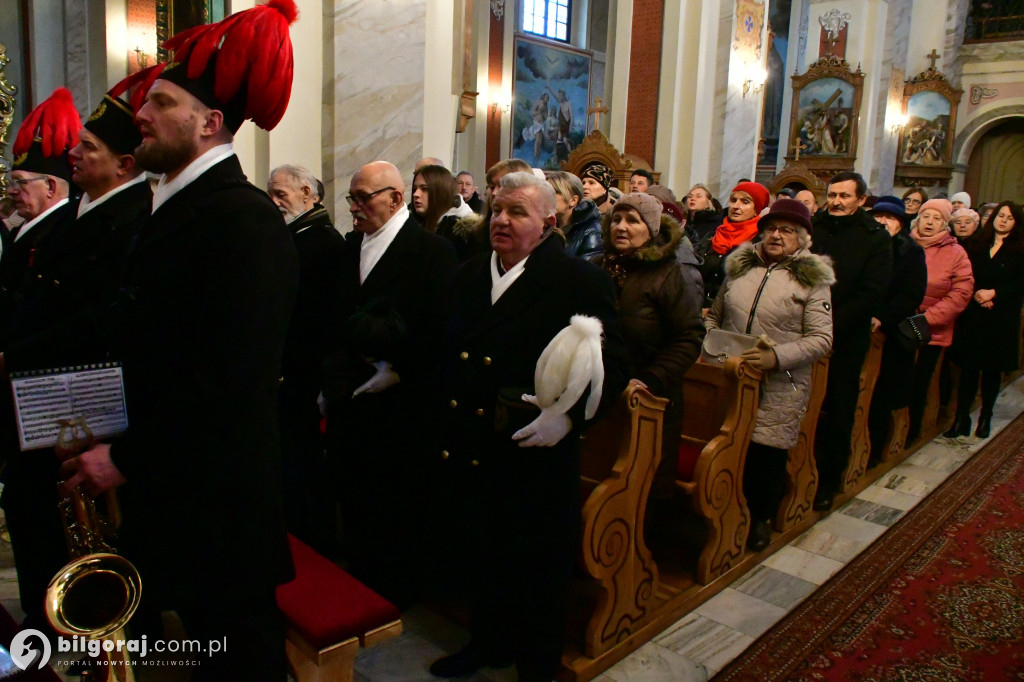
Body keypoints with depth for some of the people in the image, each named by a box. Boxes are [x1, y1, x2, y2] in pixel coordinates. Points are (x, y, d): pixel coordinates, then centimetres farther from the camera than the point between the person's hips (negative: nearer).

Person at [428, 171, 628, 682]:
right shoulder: (468, 275, 11)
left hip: (534, 460, -5)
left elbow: (611, 365, -14)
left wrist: (569, 414, -27)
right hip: (465, 453, 6)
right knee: (480, 561, 21)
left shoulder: (581, 280, -9)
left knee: (535, 573, 12)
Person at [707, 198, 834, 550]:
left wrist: (777, 357, -21)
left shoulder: (812, 280, -2)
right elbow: (714, 316, 20)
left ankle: (761, 520, 30)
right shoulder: (740, 267, 11)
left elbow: (821, 338, -8)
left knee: (768, 456, 5)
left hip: (779, 390, -3)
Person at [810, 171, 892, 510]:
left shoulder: (875, 238, -1)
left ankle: (828, 483, 22)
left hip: (845, 341, -2)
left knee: (836, 417, 8)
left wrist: (830, 325, -17)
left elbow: (871, 294, -9)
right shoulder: (812, 228, 6)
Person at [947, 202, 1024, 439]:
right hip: (973, 316, 1)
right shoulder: (976, 243, 9)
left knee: (993, 369, 7)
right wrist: (977, 294, -11)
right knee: (968, 366, -1)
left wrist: (994, 293, -15)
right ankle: (961, 418, 5)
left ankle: (985, 417, 21)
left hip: (1002, 319, -1)